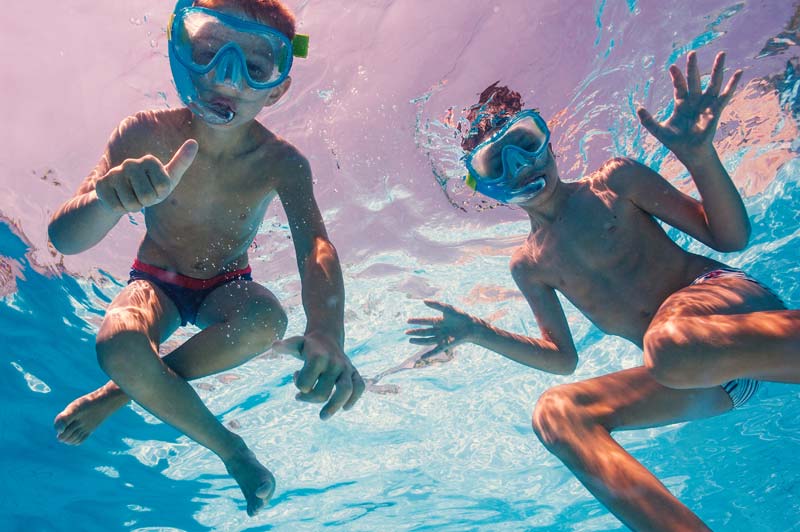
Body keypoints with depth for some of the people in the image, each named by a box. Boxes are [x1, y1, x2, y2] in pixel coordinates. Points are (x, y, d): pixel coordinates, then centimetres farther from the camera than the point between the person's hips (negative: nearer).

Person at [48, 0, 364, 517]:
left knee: (265, 320, -34)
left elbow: (316, 246, -37)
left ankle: (118, 394, -11)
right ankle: (230, 449, -10)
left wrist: (326, 332, -59)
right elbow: (63, 240, -29)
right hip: (156, 281, 0)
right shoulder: (146, 134, -22)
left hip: (226, 287, 1)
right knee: (119, 345, -34)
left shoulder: (281, 162, -21)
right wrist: (107, 199, -55)